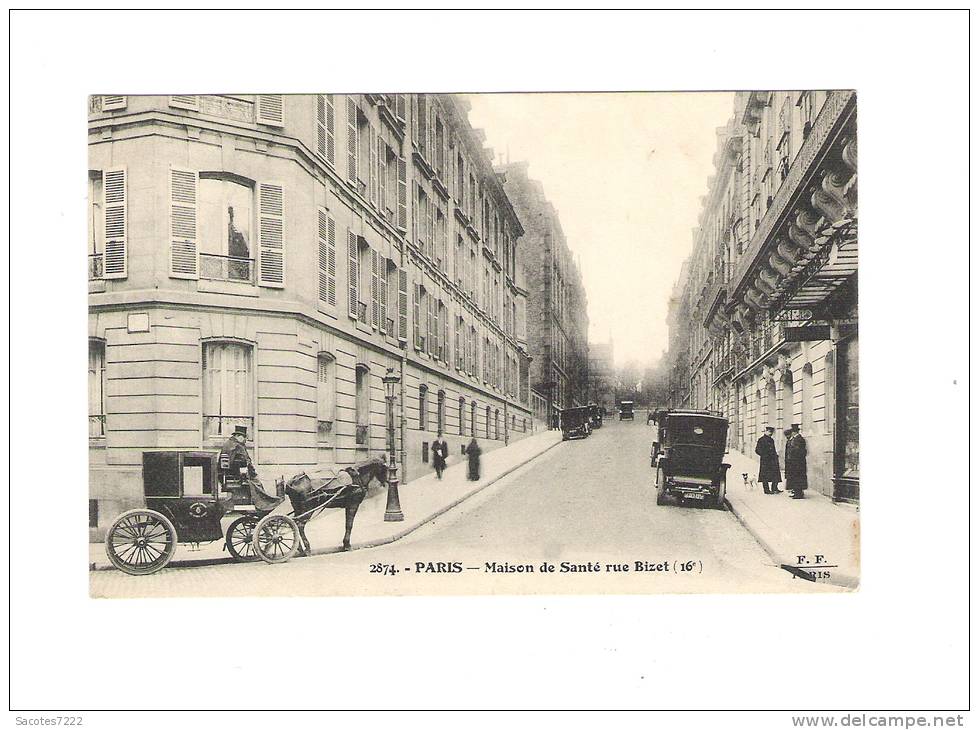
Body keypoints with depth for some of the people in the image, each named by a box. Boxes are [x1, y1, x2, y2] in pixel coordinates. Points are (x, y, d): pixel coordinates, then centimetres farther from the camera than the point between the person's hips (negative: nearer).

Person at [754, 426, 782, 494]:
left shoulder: (772, 440, 18)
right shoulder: (761, 440, -6)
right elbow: (757, 450, -9)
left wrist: (776, 454, 8)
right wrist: (765, 455, -14)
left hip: (773, 460, 7)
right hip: (765, 460, -7)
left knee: (776, 474, 1)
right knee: (765, 476, -2)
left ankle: (774, 488, 7)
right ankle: (767, 490, 2)